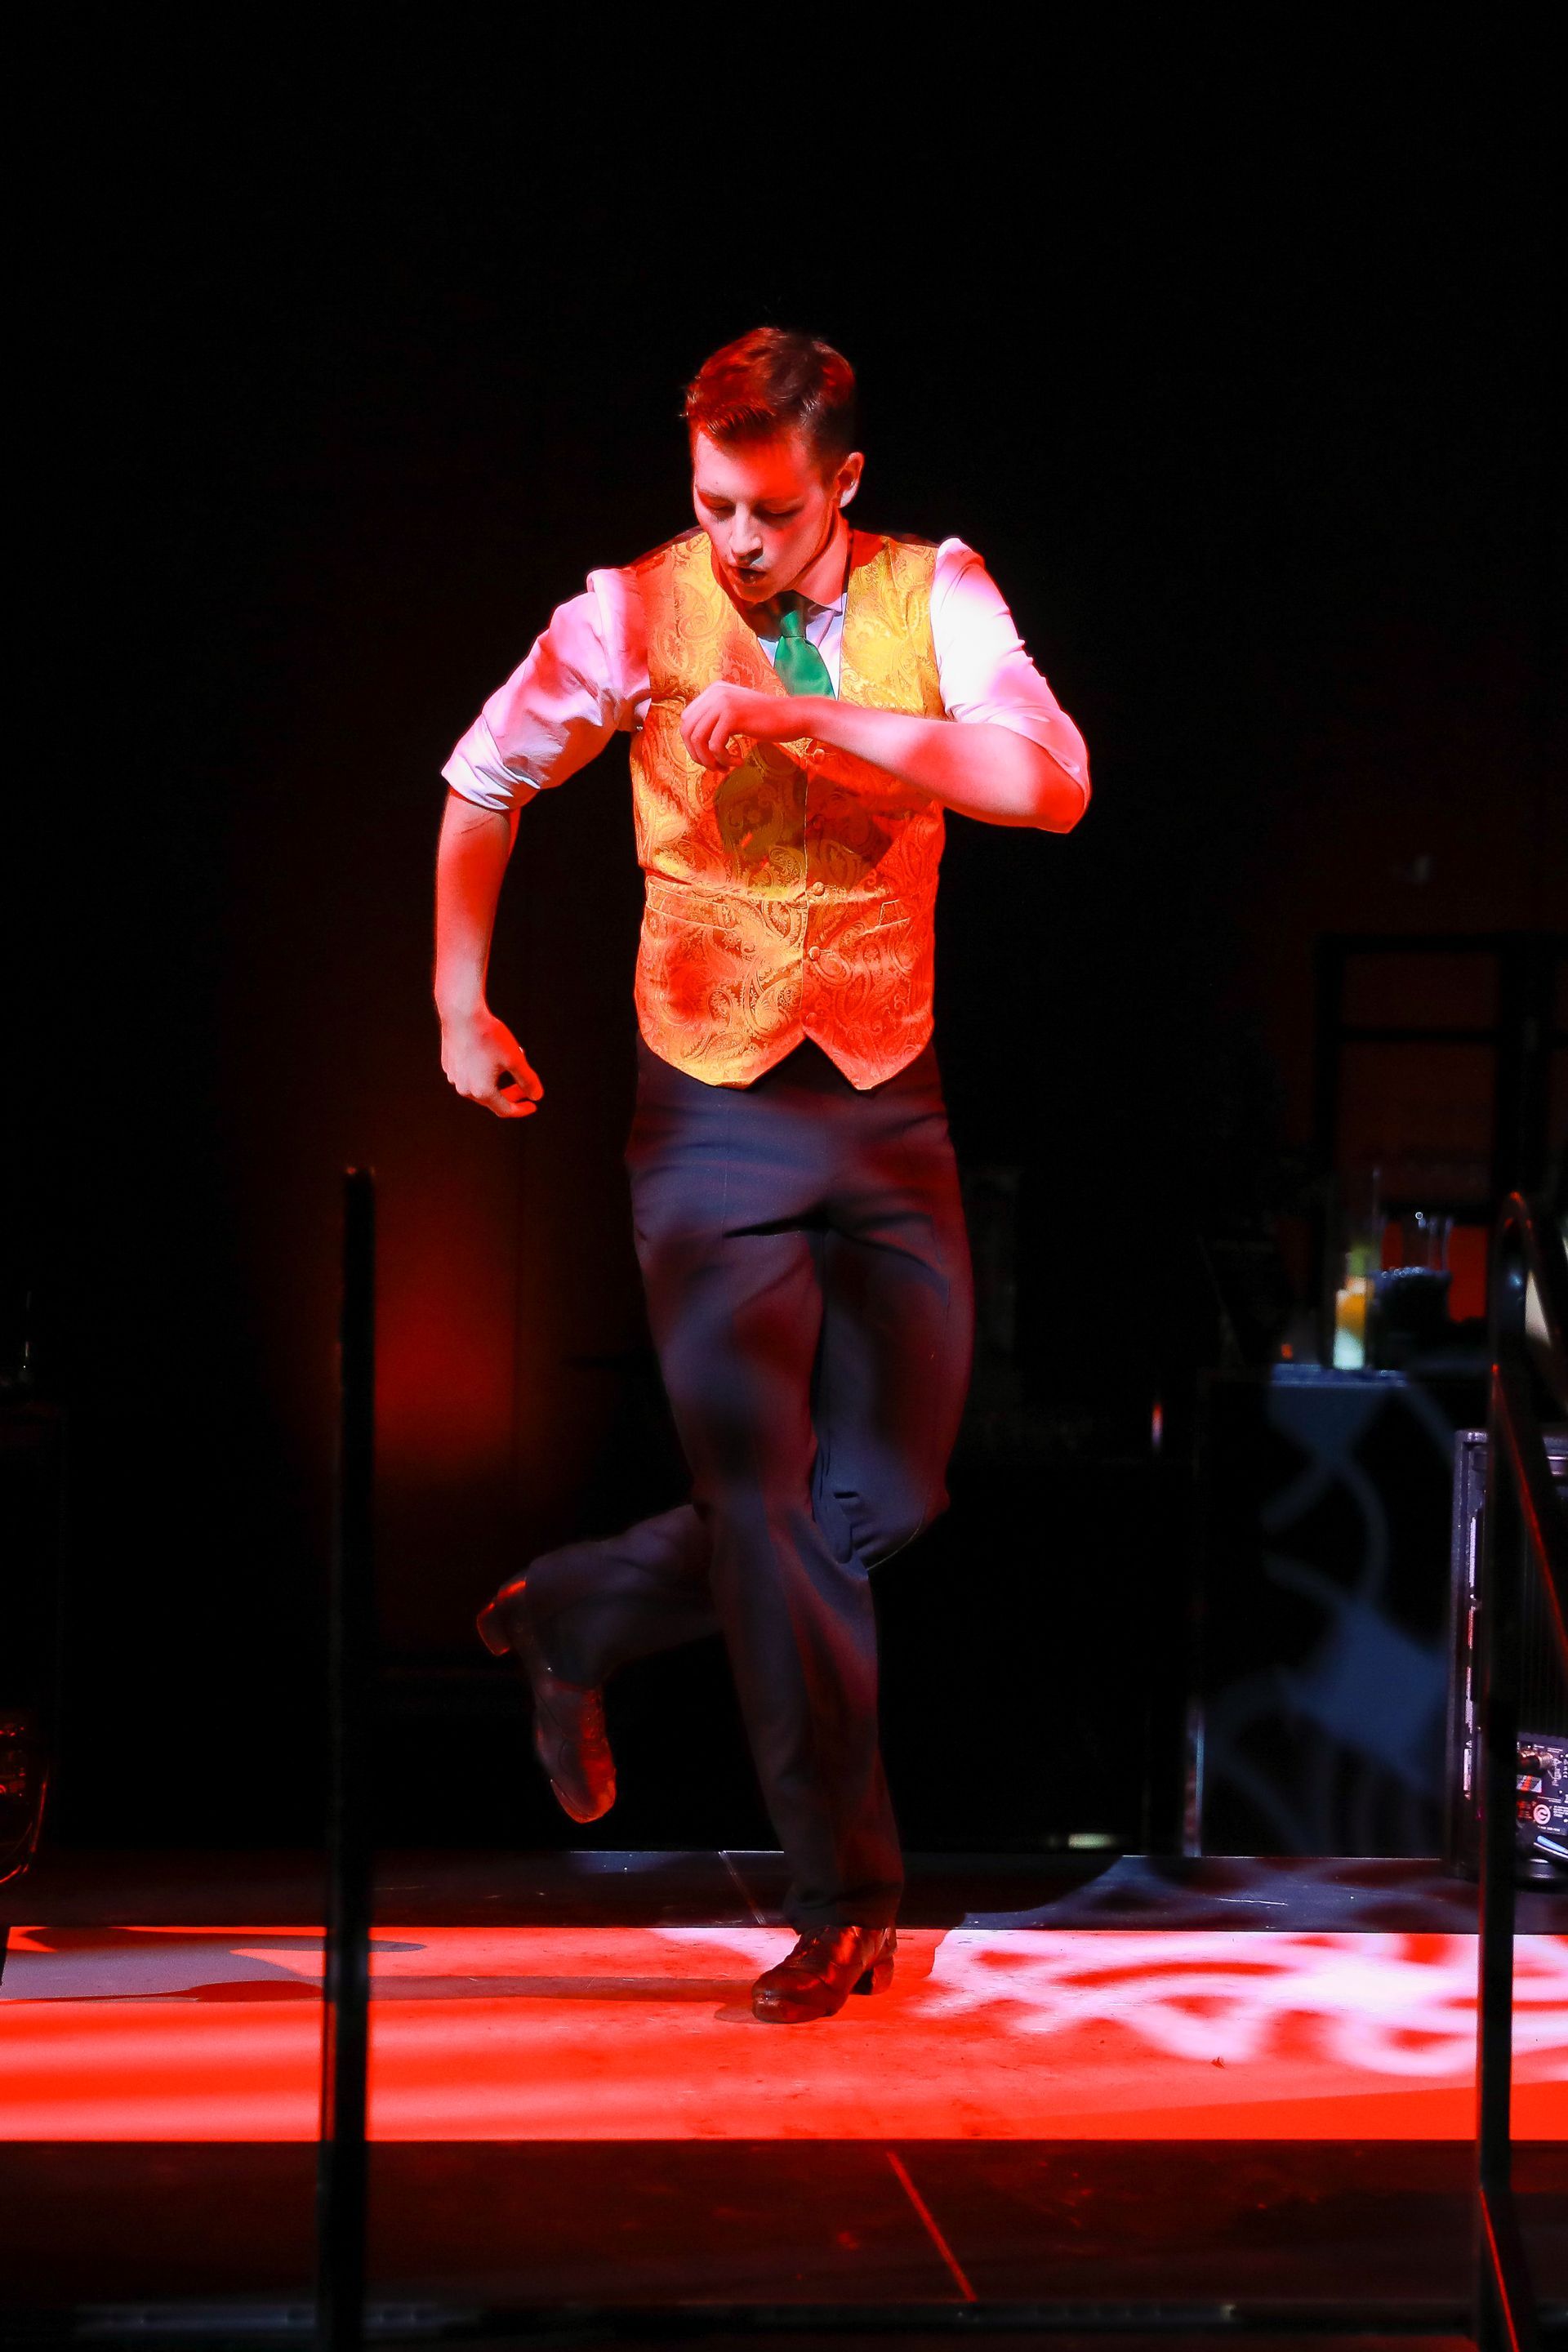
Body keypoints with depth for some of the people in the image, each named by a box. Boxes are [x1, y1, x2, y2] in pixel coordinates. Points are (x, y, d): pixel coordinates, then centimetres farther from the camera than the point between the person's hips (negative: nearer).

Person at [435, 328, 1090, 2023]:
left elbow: (1051, 784, -21)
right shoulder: (633, 613, -6)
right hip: (716, 1115, -2)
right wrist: (462, 1002, 3)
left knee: (888, 1499, 9)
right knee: (764, 1494, -8)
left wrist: (816, 716, -29)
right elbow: (485, 785, 9)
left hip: (890, 1103, 3)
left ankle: (579, 1614, 32)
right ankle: (842, 1900, 3)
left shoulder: (933, 596, -4)